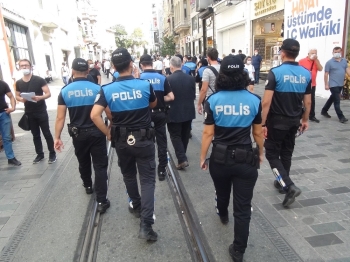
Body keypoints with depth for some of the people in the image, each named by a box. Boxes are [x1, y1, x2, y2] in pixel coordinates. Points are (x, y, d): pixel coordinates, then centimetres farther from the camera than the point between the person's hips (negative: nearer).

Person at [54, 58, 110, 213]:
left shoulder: (65, 91, -6)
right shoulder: (97, 89, -11)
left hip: (78, 133, 3)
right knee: (100, 165, 2)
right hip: (96, 132, -2)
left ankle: (88, 186, 48)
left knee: (83, 162, 25)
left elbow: (60, 118, -7)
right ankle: (101, 201, 1)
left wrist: (57, 137, 0)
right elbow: (108, 112, -10)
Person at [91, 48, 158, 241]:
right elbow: (153, 104, 9)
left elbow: (94, 115, -16)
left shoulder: (107, 89, -9)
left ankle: (136, 206, 42)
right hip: (144, 139, -2)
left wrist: (108, 133, -4)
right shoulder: (145, 85, -10)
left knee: (129, 175, 23)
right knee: (147, 179, 3)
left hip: (122, 140, 2)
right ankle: (146, 225, -4)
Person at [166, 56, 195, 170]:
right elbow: (193, 96, 4)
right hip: (188, 112, 5)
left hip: (174, 113, -5)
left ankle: (182, 159, -4)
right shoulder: (191, 78, -3)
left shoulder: (168, 79, -16)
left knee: (175, 136, 5)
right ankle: (182, 155, 36)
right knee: (185, 135, 19)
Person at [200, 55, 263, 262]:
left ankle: (223, 216, 59)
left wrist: (203, 158, 3)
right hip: (246, 159, -1)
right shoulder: (254, 100, -7)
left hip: (220, 158, 1)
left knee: (222, 193, 30)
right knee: (243, 208, 9)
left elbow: (208, 133, -9)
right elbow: (258, 132, 2)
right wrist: (261, 153, 18)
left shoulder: (213, 101, -10)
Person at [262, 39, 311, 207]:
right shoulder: (306, 74, 1)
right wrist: (305, 120, 19)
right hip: (294, 121, 6)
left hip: (277, 121, -6)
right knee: (287, 153, 19)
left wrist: (262, 123, -15)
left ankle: (289, 186, -7)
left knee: (272, 154, 5)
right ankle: (282, 183, 33)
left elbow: (266, 102, -21)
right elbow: (308, 102, 7)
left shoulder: (275, 72, -16)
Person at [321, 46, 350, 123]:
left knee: (332, 98, 17)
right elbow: (326, 74, -9)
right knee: (337, 101, -5)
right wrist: (326, 84, -12)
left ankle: (324, 111, 32)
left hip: (341, 84, 7)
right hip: (333, 85, -6)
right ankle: (341, 117, 0)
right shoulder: (329, 62, -9)